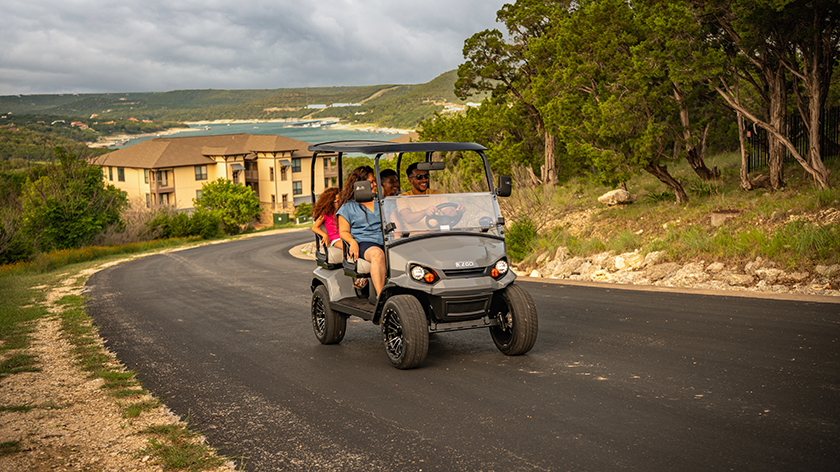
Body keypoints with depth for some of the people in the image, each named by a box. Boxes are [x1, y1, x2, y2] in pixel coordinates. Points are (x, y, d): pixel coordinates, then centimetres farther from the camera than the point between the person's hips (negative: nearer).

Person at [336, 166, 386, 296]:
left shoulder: (380, 203, 24)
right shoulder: (348, 206, 12)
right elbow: (343, 231, 8)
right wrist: (353, 242, -14)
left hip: (383, 243, 4)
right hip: (362, 243, -4)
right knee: (377, 254, -39)